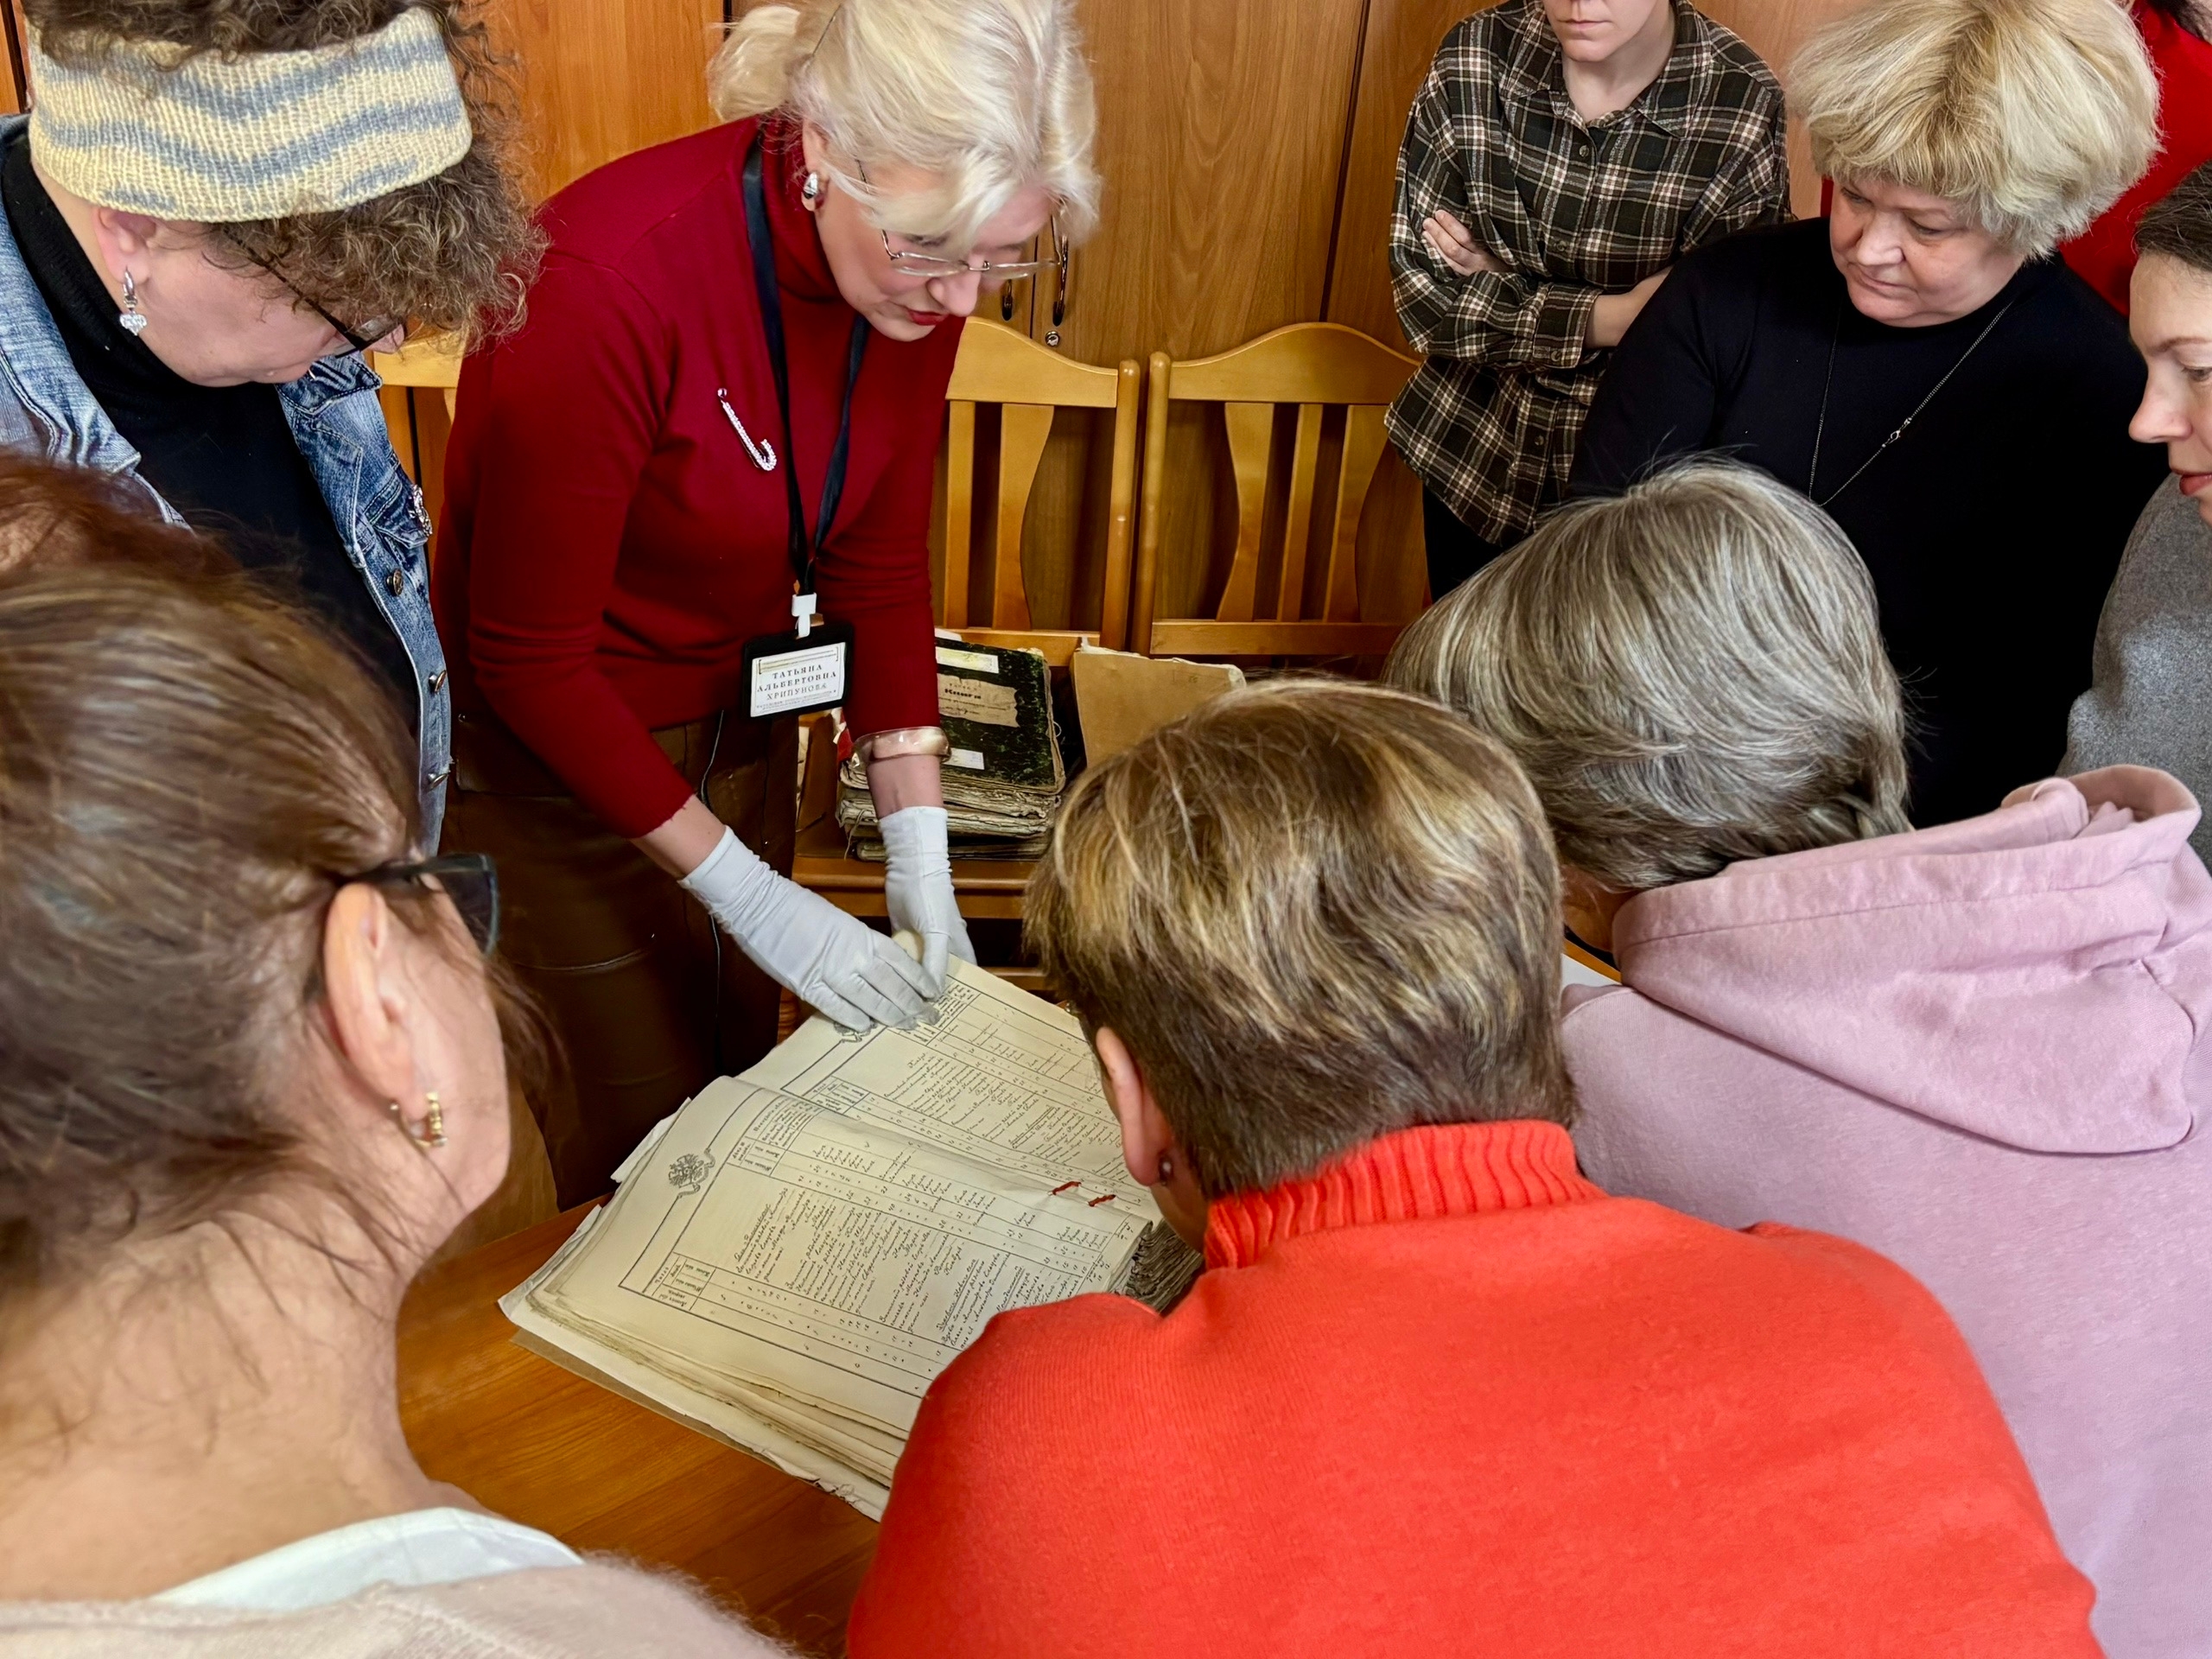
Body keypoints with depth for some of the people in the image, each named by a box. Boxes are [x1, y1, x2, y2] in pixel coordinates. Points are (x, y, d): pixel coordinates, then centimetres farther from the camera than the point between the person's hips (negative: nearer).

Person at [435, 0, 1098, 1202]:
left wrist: (918, 846, -9)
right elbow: (529, 656, -23)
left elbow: (878, 562, -3)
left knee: (740, 1066, 18)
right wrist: (745, 892, -21)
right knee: (646, 1113, 8)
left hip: (737, 718, 6)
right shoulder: (609, 278, -32)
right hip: (551, 749, -5)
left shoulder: (918, 268, -13)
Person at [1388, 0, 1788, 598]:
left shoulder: (1744, 104, -20)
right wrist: (1605, 319, -26)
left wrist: (1500, 287, -19)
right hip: (1469, 456, 2)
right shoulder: (1474, 60, -14)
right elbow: (1420, 290, -14)